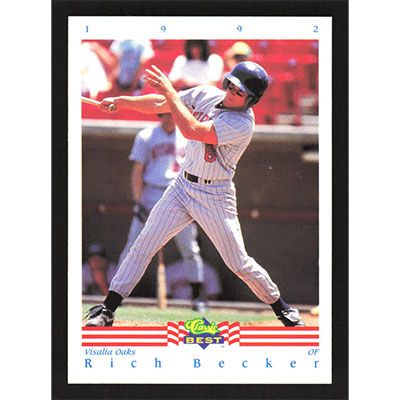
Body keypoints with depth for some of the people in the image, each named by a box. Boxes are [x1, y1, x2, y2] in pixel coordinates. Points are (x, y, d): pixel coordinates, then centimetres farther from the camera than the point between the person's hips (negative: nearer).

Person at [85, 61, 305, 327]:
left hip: (215, 197, -5)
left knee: (238, 263, -1)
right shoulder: (206, 95, -1)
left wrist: (170, 92, -28)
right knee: (144, 245, -1)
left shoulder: (243, 124, -23)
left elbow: (191, 130, -31)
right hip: (183, 186, 5)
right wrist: (119, 101, -12)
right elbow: (161, 104, 0)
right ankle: (107, 309, 3)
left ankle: (280, 306, 21)